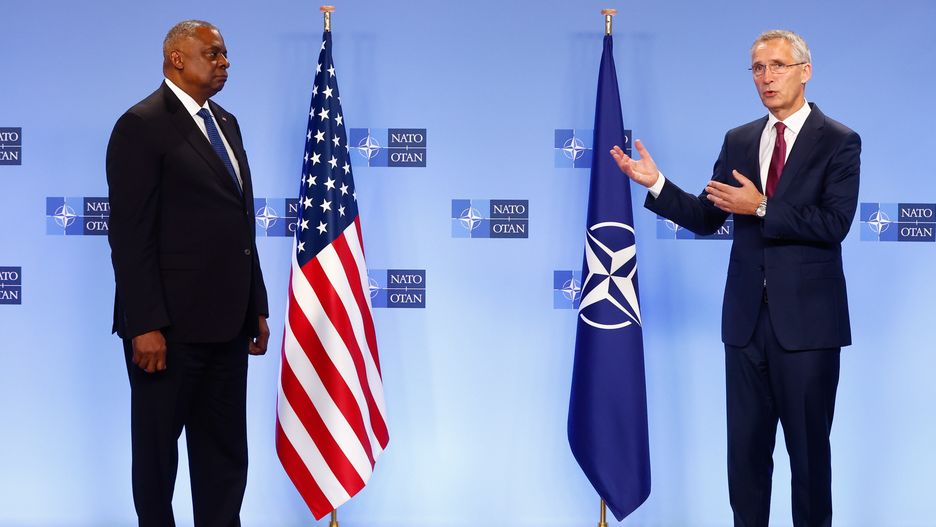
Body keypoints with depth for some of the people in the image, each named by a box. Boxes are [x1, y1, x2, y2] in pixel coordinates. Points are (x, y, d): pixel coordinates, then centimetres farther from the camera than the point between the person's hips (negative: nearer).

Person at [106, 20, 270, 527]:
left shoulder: (225, 123, 15)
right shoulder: (142, 125, -9)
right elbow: (130, 233, -15)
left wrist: (257, 307, 13)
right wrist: (145, 325, -19)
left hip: (227, 322, 8)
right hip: (171, 324, -7)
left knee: (225, 451, 13)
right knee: (157, 447, 8)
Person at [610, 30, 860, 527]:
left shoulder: (839, 142, -4)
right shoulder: (738, 141, 11)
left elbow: (834, 223, -15)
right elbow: (705, 218, 9)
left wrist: (761, 208, -19)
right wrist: (656, 184, -3)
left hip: (806, 319, -4)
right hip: (746, 317, 4)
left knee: (809, 447, 6)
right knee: (745, 447, 11)